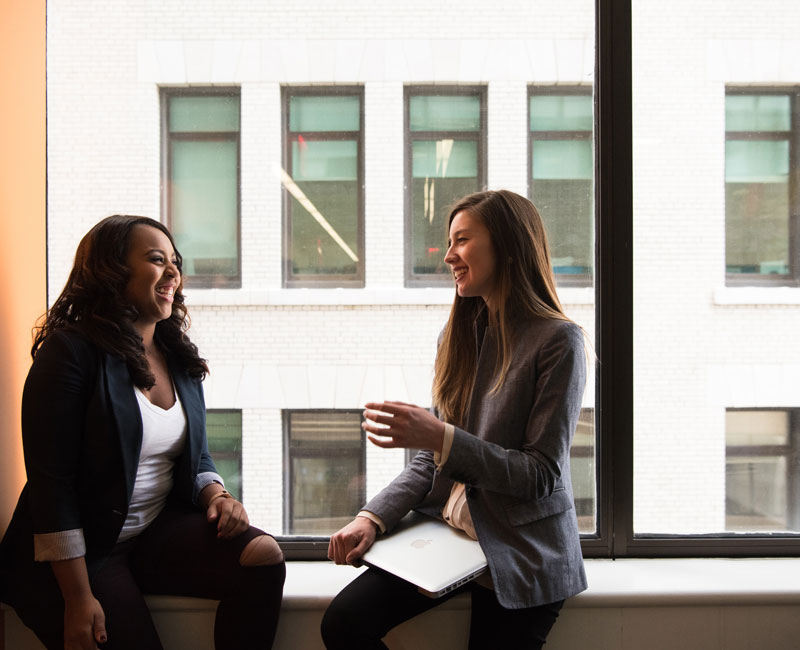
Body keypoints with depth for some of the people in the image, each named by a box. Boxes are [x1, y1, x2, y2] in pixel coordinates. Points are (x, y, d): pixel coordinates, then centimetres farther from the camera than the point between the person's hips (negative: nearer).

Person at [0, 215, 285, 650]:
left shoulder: (178, 357, 8)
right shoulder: (71, 352, -13)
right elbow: (50, 483, -17)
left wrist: (216, 495, -7)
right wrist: (77, 599, -19)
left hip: (159, 532, 6)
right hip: (81, 550, -5)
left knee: (263, 556, -16)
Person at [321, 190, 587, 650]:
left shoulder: (558, 340, -13)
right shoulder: (460, 334, 7)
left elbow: (542, 475, -16)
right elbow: (432, 460, 8)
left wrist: (441, 437, -24)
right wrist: (374, 517, -7)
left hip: (523, 556, -5)